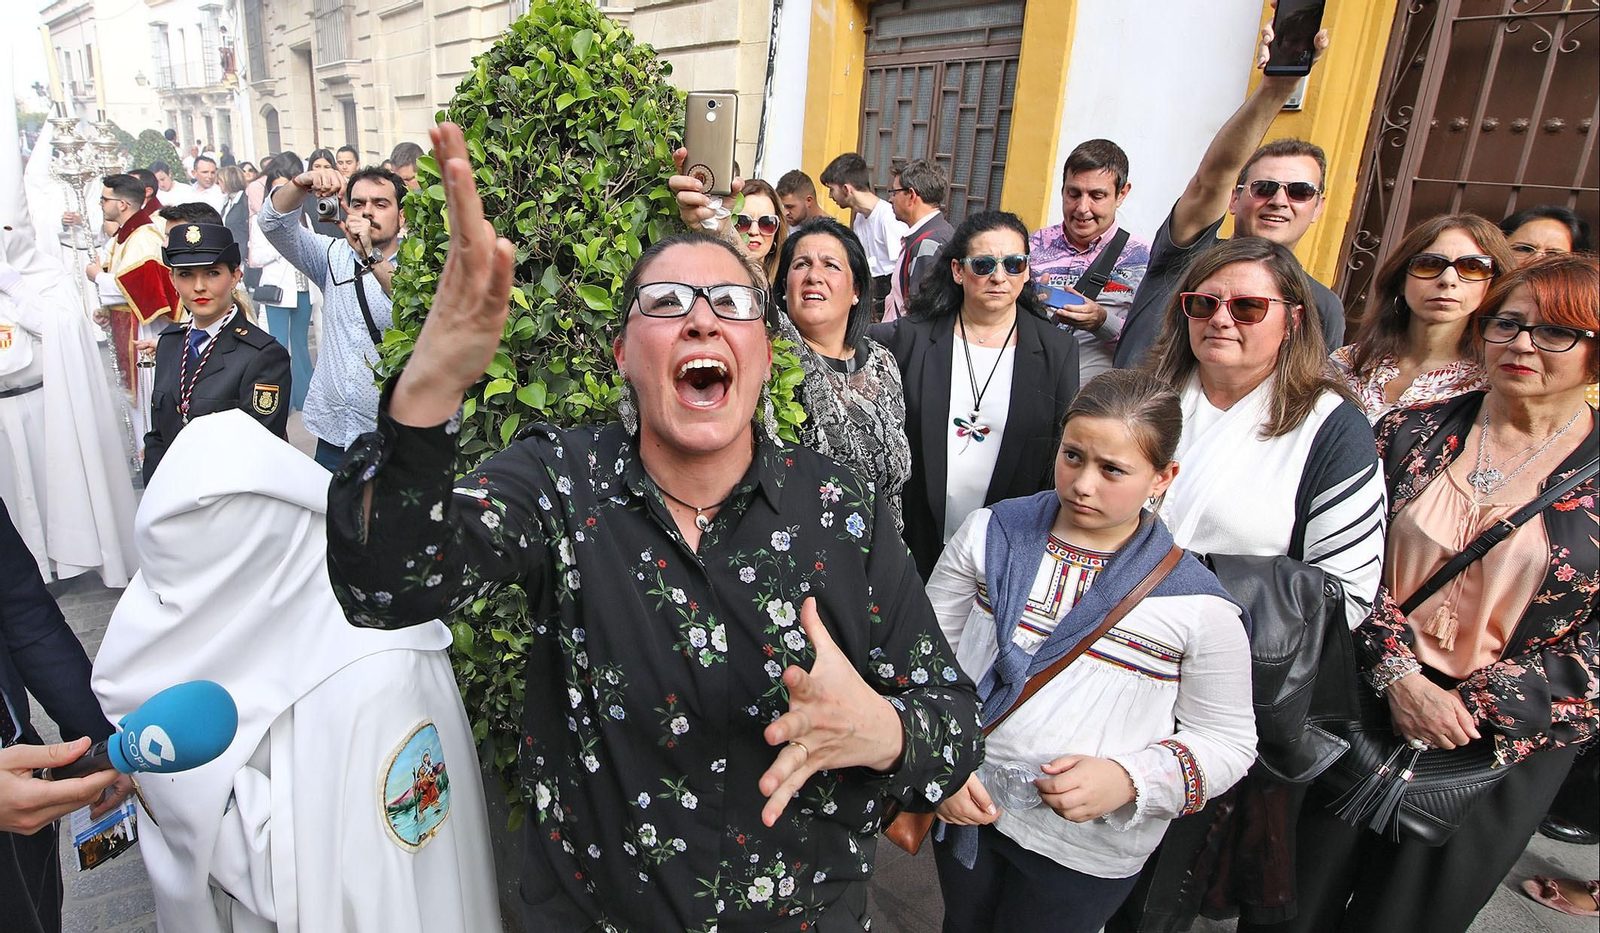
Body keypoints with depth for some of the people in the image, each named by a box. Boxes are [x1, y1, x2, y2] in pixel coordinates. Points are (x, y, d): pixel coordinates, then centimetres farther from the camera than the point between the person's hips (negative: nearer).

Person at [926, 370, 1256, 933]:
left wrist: (1127, 780, -21)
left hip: (1085, 848, -2)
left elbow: (1227, 740, -5)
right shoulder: (989, 533, -9)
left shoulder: (1198, 605, -14)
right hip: (961, 806, 3)